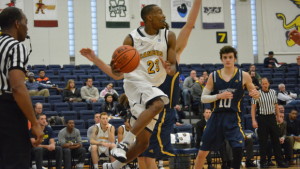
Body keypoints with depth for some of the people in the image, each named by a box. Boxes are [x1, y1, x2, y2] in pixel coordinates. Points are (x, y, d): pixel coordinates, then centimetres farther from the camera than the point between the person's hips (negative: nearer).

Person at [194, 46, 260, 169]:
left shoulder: (243, 76, -1)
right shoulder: (214, 76, 1)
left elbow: (254, 93, 9)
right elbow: (203, 98, 1)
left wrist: (256, 94, -16)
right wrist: (219, 96, -16)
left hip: (233, 117, -1)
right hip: (216, 117, 2)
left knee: (238, 149, -18)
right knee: (202, 152, 5)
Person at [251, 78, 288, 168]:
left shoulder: (273, 92, 7)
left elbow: (276, 105, 16)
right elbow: (253, 107, -6)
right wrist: (253, 120, -13)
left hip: (272, 117, 4)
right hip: (262, 119, -4)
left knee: (276, 140, 6)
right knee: (263, 142, 0)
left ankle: (280, 161, 11)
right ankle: (263, 162, 8)